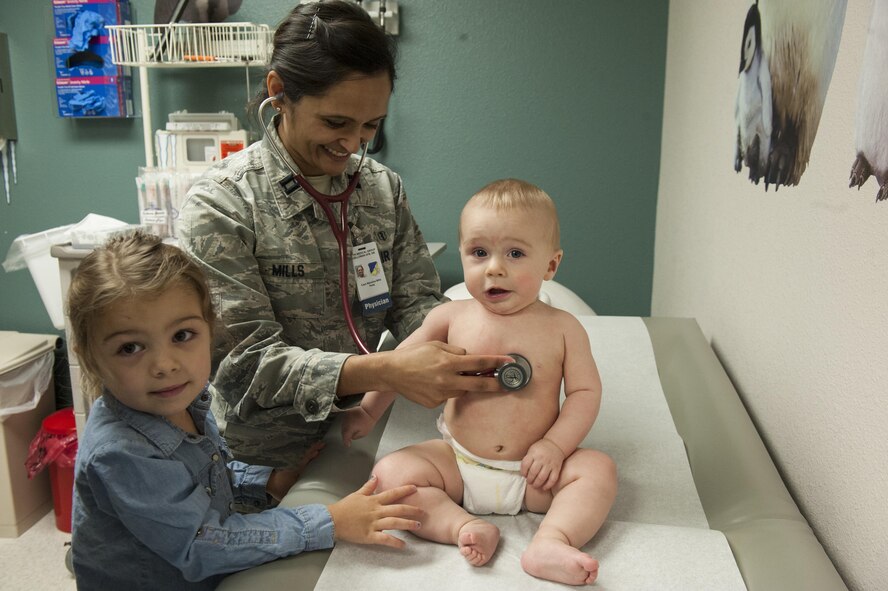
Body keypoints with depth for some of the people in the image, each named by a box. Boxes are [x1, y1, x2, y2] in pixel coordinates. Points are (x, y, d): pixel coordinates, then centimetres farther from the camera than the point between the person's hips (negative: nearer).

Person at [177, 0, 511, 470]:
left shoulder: (384, 187, 4)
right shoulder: (219, 203, -13)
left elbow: (416, 302, 3)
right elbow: (244, 361, -19)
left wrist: (463, 348, -21)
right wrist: (386, 371, -33)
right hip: (268, 461, -5)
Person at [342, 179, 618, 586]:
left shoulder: (562, 329, -5)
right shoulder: (452, 317, -2)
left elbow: (585, 391, -3)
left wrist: (555, 445, -17)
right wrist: (368, 411, 13)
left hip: (531, 472, -1)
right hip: (457, 462, 1)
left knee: (599, 469, -21)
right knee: (390, 472, -19)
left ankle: (550, 544, -35)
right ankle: (466, 527, -28)